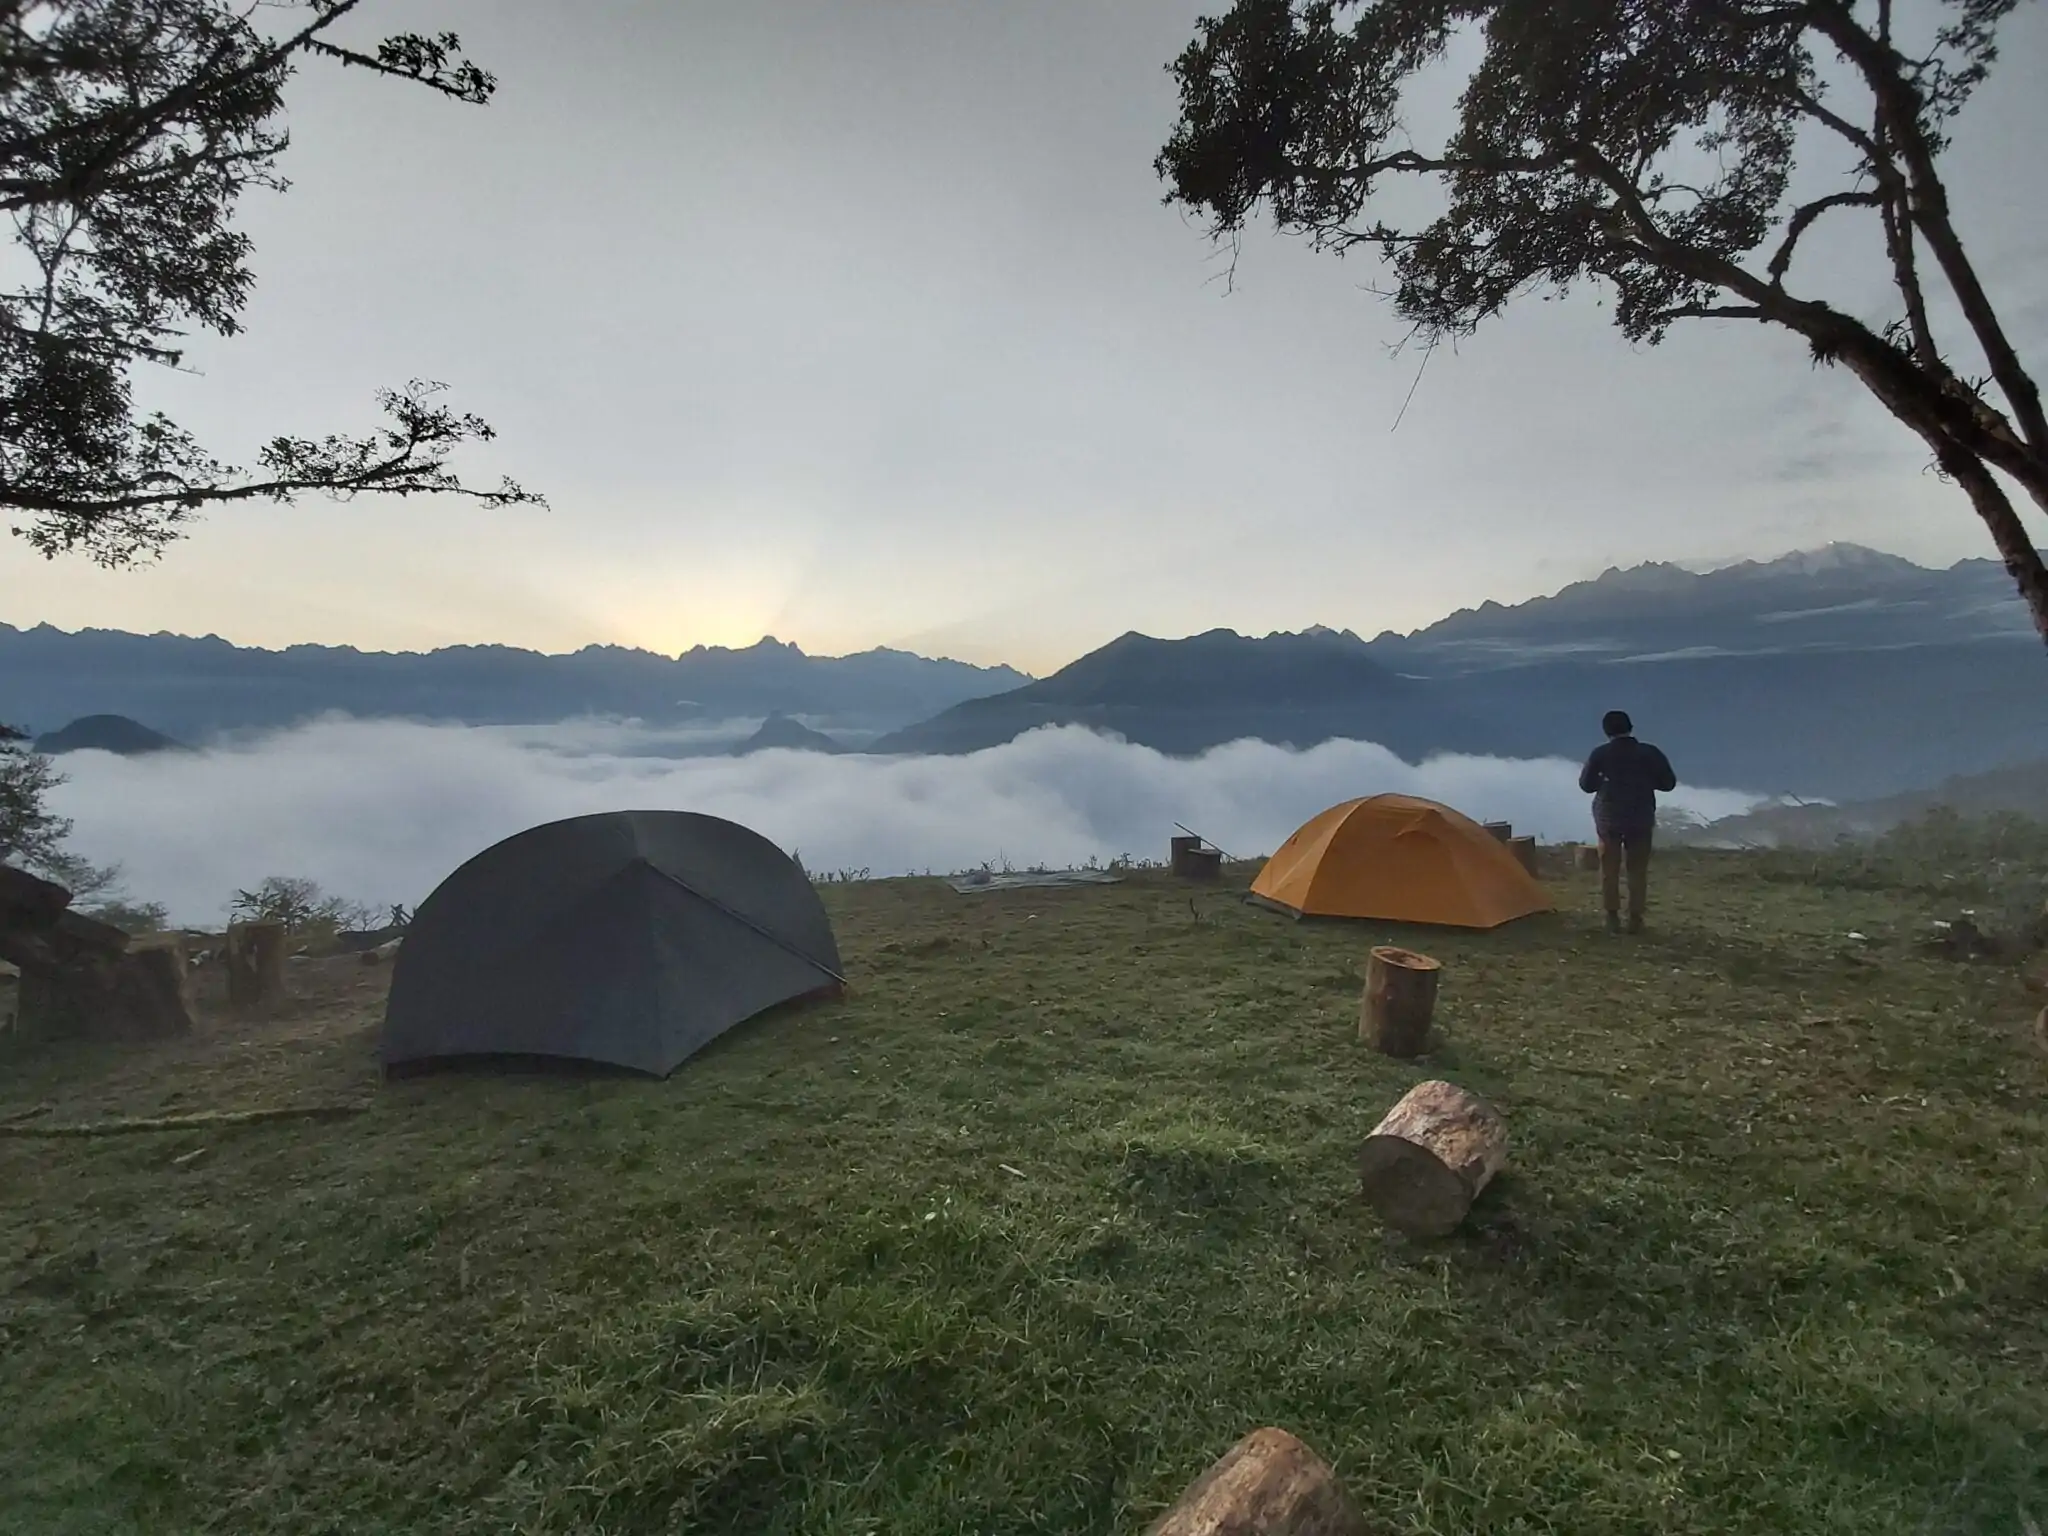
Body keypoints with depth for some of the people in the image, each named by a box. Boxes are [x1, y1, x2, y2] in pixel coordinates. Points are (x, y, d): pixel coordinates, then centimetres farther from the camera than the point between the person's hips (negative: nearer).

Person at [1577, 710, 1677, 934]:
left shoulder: (1599, 754, -8)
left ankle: (1613, 919, 9)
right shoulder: (1649, 753, -6)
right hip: (1641, 819, 1)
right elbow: (1668, 783, 1)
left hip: (1609, 818, 0)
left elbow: (1586, 784, 0)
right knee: (1638, 870, 8)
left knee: (1609, 869, 8)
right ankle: (1635, 919, 10)